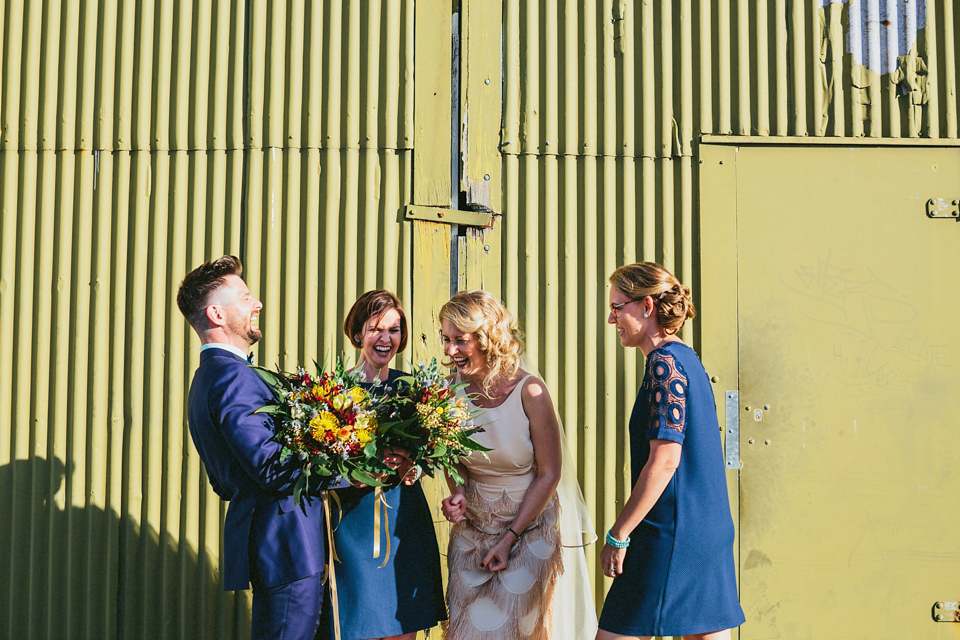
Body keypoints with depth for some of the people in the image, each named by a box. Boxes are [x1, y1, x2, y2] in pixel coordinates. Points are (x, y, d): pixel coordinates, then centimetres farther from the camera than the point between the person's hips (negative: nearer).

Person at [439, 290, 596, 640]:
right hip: (472, 529, 4)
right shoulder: (453, 390, -9)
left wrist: (510, 537, -13)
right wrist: (458, 493, -12)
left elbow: (549, 474, -13)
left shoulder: (529, 391, -20)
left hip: (529, 528, -4)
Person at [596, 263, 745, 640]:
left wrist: (618, 535, -15)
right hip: (710, 531, 10)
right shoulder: (686, 359, 16)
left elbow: (664, 459, -20)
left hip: (672, 535, -10)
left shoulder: (665, 362, -12)